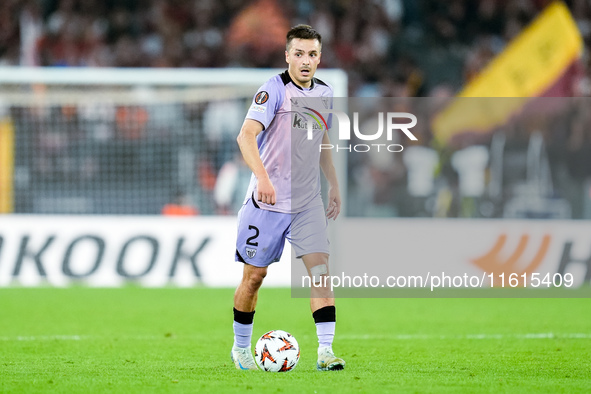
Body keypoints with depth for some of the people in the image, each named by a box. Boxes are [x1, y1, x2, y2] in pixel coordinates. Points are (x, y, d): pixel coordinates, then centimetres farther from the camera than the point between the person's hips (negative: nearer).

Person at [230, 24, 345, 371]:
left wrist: (334, 186, 22)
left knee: (320, 268, -10)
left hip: (308, 201, 5)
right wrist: (262, 177, -40)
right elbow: (246, 135, -26)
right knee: (255, 275, 5)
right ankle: (241, 348, 23)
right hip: (267, 200, -4)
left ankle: (326, 350, -13)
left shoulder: (325, 93, 8)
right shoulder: (275, 89, -13)